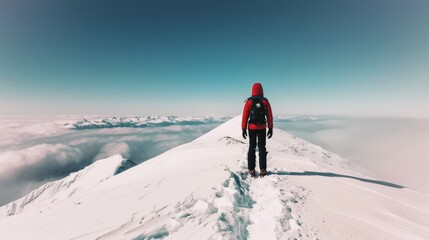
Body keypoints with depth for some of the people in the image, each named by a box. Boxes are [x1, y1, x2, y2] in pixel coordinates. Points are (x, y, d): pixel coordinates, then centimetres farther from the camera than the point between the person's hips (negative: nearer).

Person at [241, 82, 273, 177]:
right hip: (262, 128, 1)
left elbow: (245, 116, -7)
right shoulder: (265, 101, -2)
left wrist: (244, 129, -2)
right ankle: (262, 170, 8)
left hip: (251, 128, 0)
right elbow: (269, 116, -3)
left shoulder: (249, 101, -6)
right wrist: (270, 128, 4)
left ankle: (251, 170, 9)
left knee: (252, 148, 8)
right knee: (262, 148, 8)